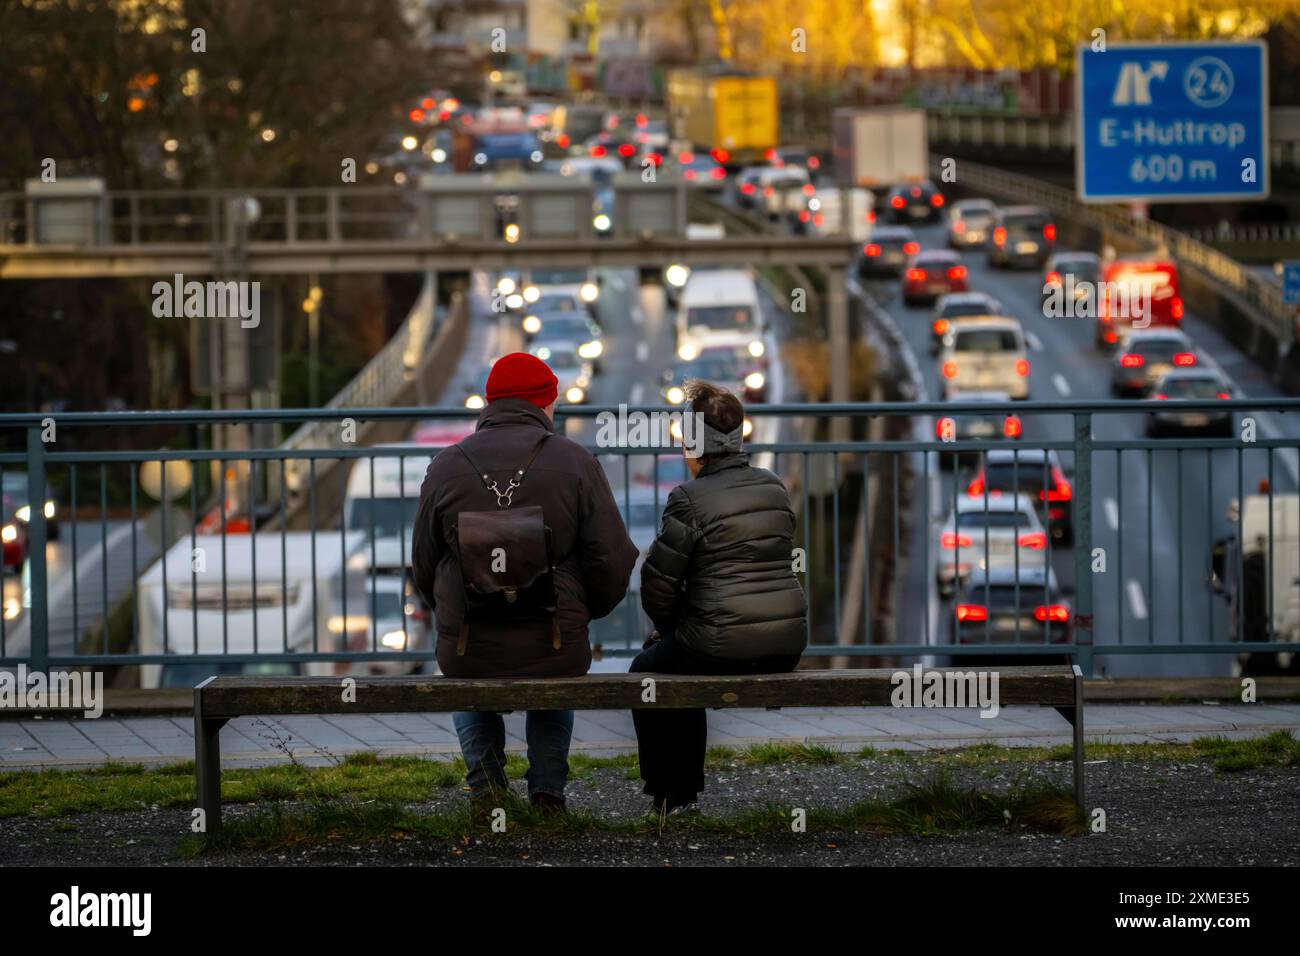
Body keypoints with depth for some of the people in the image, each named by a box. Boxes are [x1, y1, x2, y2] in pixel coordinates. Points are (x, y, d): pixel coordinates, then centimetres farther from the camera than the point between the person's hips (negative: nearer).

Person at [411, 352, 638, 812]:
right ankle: (548, 788, 21)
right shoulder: (576, 463, -4)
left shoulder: (444, 468, -1)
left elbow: (423, 569, 7)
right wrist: (584, 612, 15)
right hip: (553, 654, 0)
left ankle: (485, 773, 16)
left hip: (467, 653, 0)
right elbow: (614, 561, -6)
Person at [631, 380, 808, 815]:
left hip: (725, 648, -7)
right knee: (685, 667, 35)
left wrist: (669, 629, 14)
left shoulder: (690, 499, -12)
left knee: (647, 670, 25)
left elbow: (658, 583, -8)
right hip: (787, 646, 7)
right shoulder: (773, 487, 9)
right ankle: (688, 788, 38)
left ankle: (668, 795, 25)